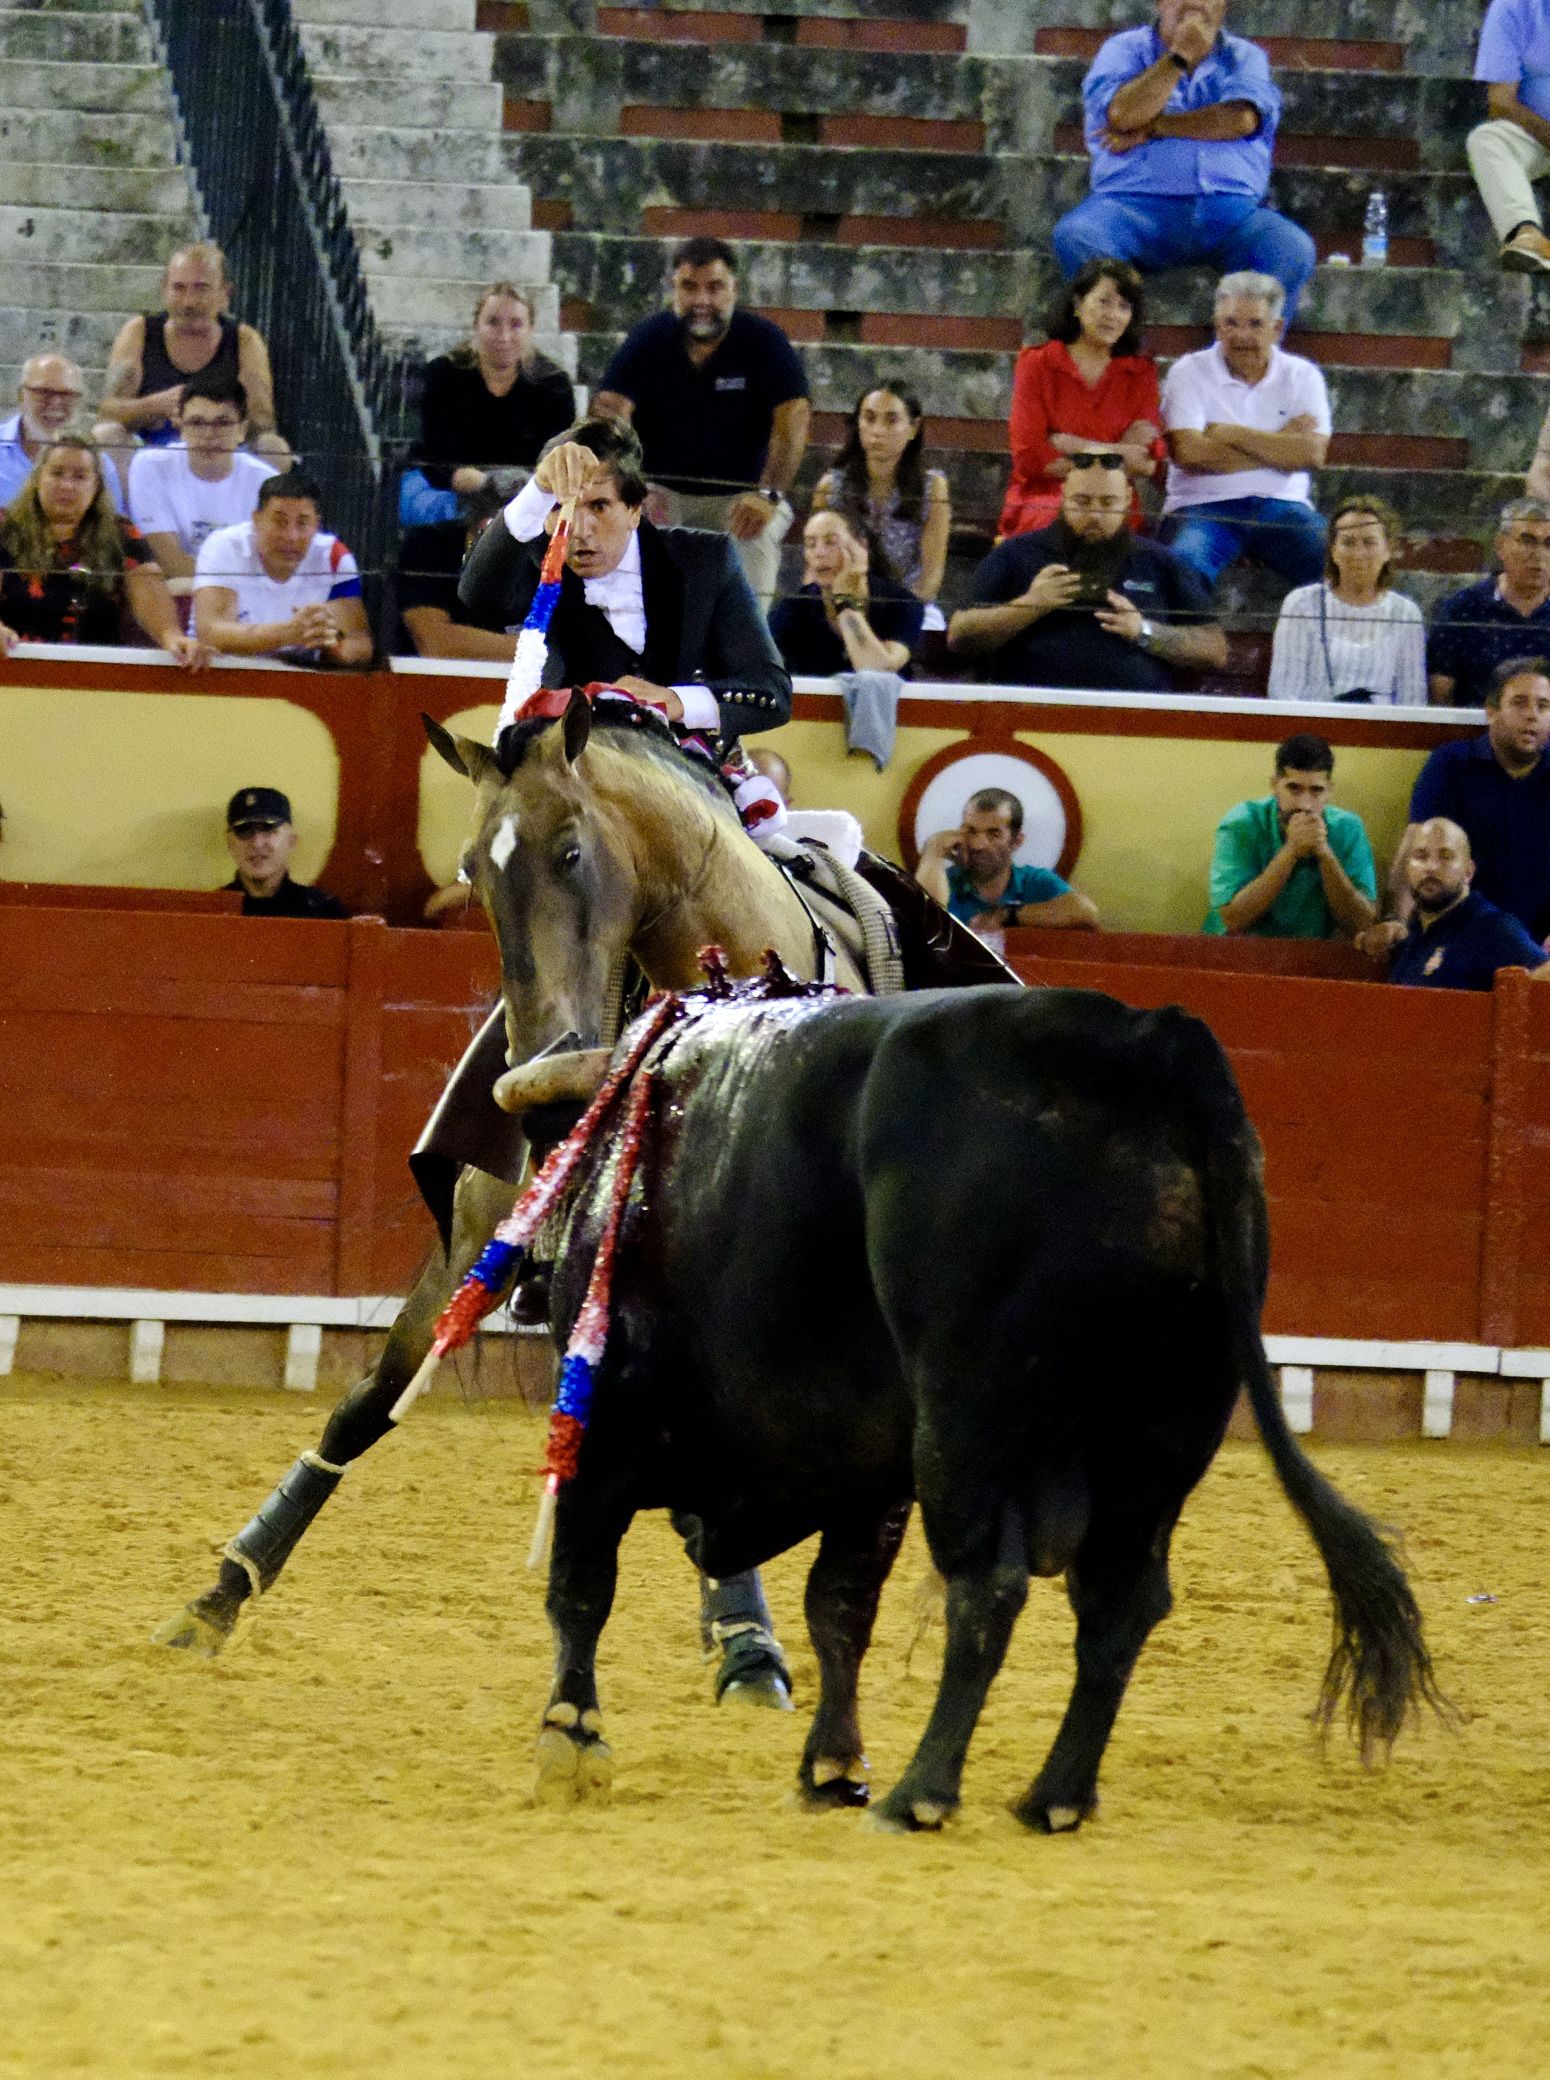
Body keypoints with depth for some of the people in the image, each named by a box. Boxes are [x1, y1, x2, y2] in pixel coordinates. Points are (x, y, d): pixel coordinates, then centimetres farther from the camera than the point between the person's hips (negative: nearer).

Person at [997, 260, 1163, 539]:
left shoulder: (1141, 372, 13)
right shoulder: (1037, 364, 8)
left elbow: (1149, 463, 2)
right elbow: (1029, 458, -2)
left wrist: (1069, 445, -8)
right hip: (1041, 504, -1)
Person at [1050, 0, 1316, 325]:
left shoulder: (1244, 57, 18)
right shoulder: (1124, 50, 15)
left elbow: (1242, 120, -3)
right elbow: (1122, 115, -6)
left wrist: (1150, 129, -2)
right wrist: (1180, 56, -3)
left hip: (1229, 211, 1)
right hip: (1137, 202, -1)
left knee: (1294, 250, -29)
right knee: (1075, 237, -33)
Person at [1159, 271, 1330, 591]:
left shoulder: (1301, 376, 12)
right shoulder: (1190, 372, 7)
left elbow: (1312, 454, -4)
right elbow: (1188, 453, -9)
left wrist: (1232, 433, -5)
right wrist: (1279, 444, -2)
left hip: (1282, 505, 2)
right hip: (1204, 505, -2)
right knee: (1183, 565, -35)